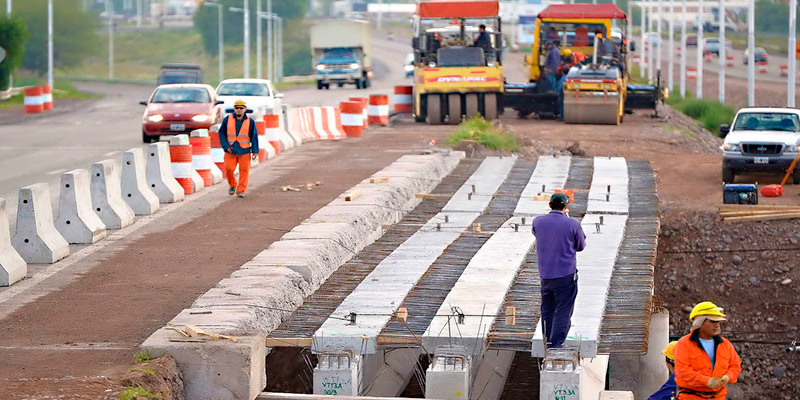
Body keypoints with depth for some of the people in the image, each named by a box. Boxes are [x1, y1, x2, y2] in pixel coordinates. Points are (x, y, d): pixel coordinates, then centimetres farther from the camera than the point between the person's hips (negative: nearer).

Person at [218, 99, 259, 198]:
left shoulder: (250, 121, 1)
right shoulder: (227, 119, 1)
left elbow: (254, 137, 3)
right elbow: (222, 133, 5)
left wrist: (255, 151, -3)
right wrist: (226, 146, -6)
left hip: (244, 151, 0)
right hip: (231, 150, 0)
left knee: (244, 170, -5)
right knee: (228, 169, -6)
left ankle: (241, 191, 1)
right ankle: (232, 185, 20)